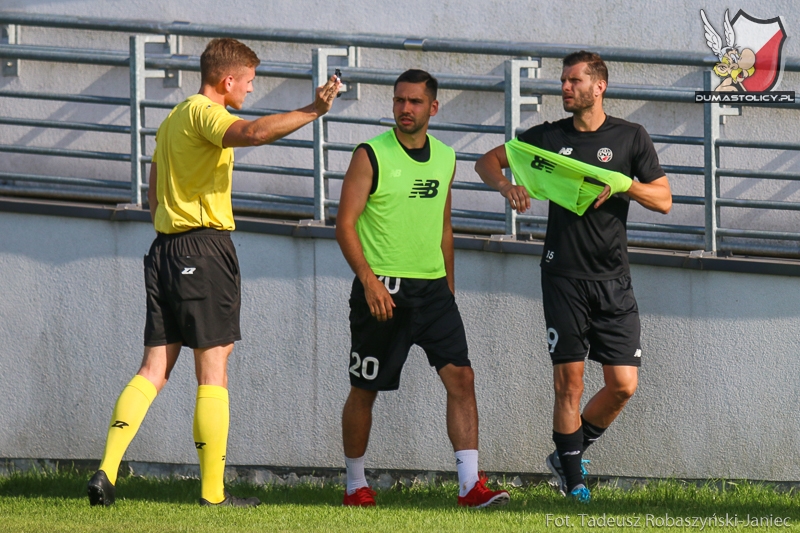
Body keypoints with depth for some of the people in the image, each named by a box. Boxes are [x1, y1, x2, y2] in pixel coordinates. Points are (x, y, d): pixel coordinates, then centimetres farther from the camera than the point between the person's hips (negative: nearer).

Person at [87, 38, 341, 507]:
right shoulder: (204, 113, -8)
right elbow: (254, 132, -30)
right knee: (213, 369, -4)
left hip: (165, 248, 9)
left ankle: (107, 471, -8)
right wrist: (313, 111, -31)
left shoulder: (173, 120, 21)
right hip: (206, 247, -9)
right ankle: (213, 492, -4)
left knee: (154, 368, 6)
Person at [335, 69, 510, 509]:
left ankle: (470, 484, -12)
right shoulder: (371, 155, -6)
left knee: (461, 377, -9)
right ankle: (355, 485, 20)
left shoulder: (445, 158, 10)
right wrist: (369, 280, -19)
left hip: (432, 287, 4)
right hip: (381, 289, -4)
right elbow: (345, 225, -9)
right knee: (364, 389, 5)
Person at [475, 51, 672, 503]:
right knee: (569, 380, -5)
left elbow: (664, 200, 4)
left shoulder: (630, 138, 4)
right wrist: (506, 185, -6)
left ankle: (568, 453, 17)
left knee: (624, 385, -4)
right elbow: (488, 161, 16)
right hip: (564, 276, 0)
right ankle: (573, 476, 6)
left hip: (613, 279, 0)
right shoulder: (549, 136, 7)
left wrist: (623, 183, -13)